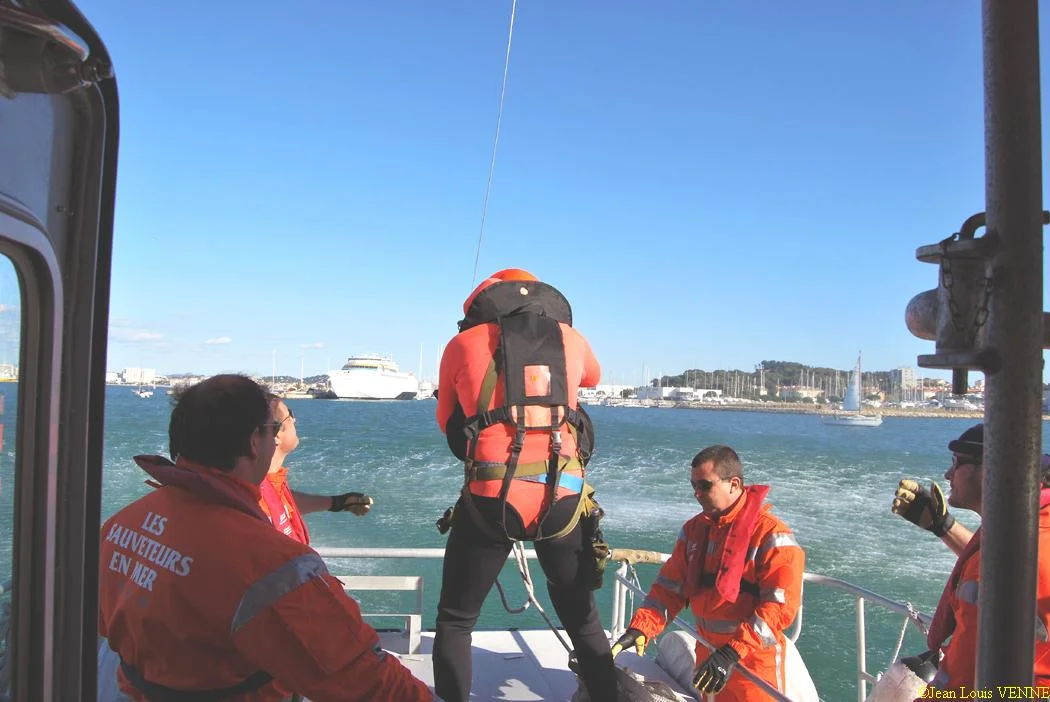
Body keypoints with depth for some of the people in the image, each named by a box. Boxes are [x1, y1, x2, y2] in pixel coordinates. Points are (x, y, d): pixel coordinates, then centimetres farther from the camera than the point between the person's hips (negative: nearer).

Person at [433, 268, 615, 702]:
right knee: (582, 619, 23)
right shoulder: (571, 339, 12)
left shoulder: (464, 343, 6)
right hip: (564, 497, 2)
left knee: (455, 622, 18)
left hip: (491, 498, -2)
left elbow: (448, 423, 19)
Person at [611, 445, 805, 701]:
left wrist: (733, 653, -32)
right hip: (707, 654, 6)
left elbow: (780, 605, -23)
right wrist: (640, 628, -13)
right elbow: (670, 587, 2)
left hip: (753, 660, -6)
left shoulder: (771, 535, -17)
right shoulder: (694, 529, 3)